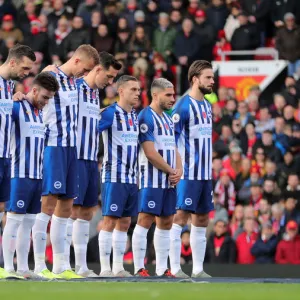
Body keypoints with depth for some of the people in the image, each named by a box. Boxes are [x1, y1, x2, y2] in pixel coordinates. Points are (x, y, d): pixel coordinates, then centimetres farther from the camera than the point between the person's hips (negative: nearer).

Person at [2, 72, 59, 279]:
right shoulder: (17, 107, -8)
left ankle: (23, 268, 13)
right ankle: (8, 268, -4)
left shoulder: (41, 112, 14)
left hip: (38, 174, 8)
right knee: (14, 219, -6)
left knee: (28, 223, 9)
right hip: (21, 174, -8)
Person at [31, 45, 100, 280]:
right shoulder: (50, 75, -8)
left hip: (71, 146, 8)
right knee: (48, 202, -11)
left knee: (66, 206, 10)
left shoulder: (77, 82, 16)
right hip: (53, 145, -8)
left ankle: (60, 266, 15)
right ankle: (39, 266, -11)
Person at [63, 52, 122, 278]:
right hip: (76, 158, -9)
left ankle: (81, 265, 13)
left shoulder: (96, 94, 16)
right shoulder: (75, 89, -10)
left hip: (92, 160, 9)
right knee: (73, 210, -9)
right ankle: (64, 264, -7)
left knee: (87, 212, 9)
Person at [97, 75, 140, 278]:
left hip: (131, 177, 8)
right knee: (110, 220, -7)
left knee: (125, 222, 8)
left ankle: (118, 267, 13)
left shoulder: (135, 116, 14)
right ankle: (105, 268, -4)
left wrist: (137, 174, 19)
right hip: (114, 176, -8)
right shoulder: (110, 113, -10)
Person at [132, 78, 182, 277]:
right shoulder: (146, 117, -12)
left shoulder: (168, 119, 17)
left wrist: (178, 171, -1)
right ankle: (139, 268, -7)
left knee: (166, 223, 9)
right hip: (152, 180, -9)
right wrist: (171, 171, -9)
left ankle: (162, 269, 13)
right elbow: (150, 153, -17)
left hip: (169, 180, 9)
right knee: (145, 221, -8)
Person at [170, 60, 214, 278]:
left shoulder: (207, 106, 13)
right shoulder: (183, 106, -12)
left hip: (205, 173, 9)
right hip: (188, 173, -9)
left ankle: (198, 269, 15)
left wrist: (209, 168, 19)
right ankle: (175, 268, -5)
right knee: (181, 217, -7)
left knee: (202, 220, 10)